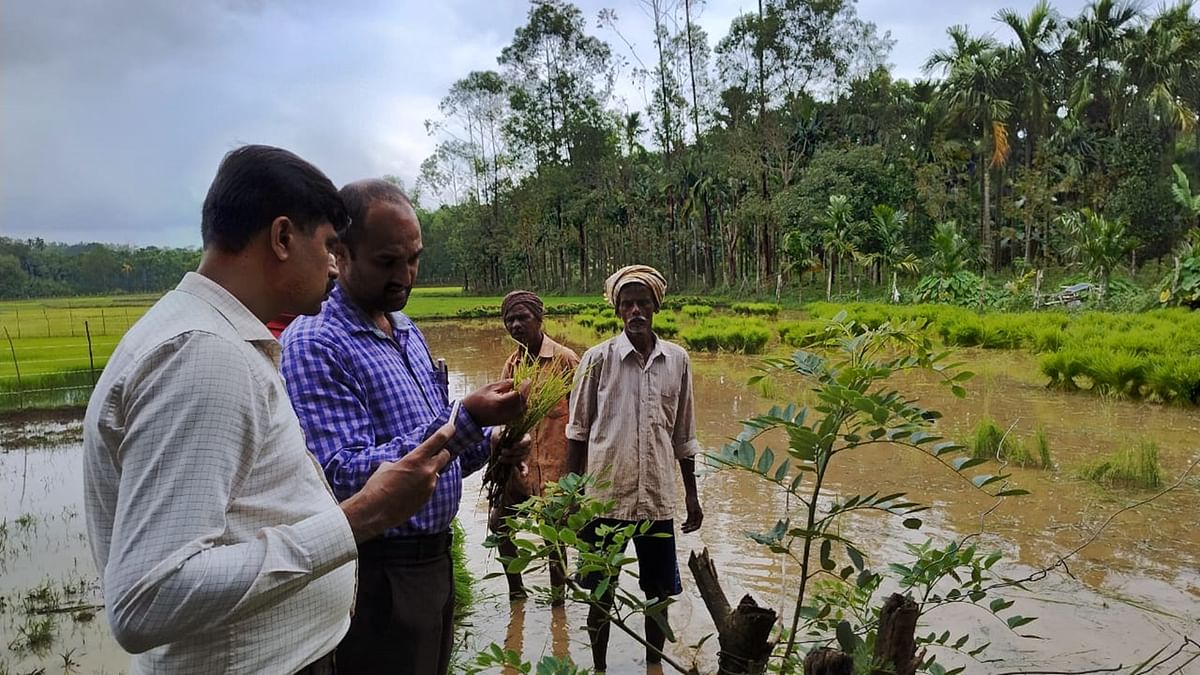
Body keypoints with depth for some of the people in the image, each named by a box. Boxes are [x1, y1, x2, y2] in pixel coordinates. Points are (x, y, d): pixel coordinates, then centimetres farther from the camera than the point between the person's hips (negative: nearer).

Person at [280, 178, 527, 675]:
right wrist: (465, 420, -31)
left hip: (435, 557, 8)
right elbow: (346, 477, -25)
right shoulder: (313, 345, -17)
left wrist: (486, 445, -4)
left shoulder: (407, 333, 9)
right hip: (378, 573, -8)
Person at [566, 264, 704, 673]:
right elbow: (578, 431, 2)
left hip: (658, 498, 2)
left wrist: (692, 493, 11)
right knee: (601, 593, 11)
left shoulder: (677, 360, 3)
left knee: (660, 593, 12)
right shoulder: (599, 358, -4)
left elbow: (684, 435, 10)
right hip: (606, 496, -2)